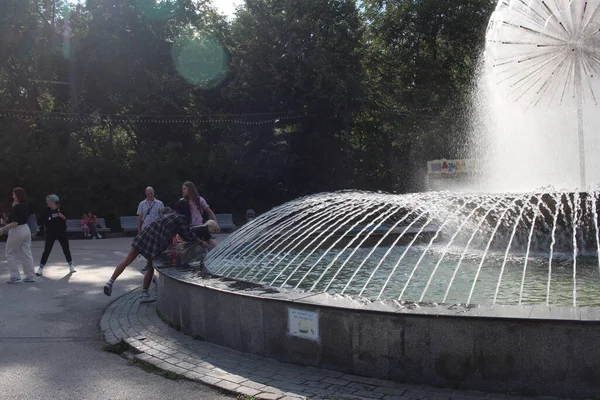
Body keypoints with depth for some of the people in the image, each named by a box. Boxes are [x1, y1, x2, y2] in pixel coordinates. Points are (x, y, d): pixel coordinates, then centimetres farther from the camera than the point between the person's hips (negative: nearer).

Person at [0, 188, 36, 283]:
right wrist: (14, 204, 10)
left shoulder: (16, 207, -20)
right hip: (26, 230, 8)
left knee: (10, 254, 7)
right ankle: (30, 276, 9)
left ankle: (15, 276, 4)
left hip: (17, 231, -8)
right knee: (27, 254, 8)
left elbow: (14, 223, -25)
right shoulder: (24, 206, 4)